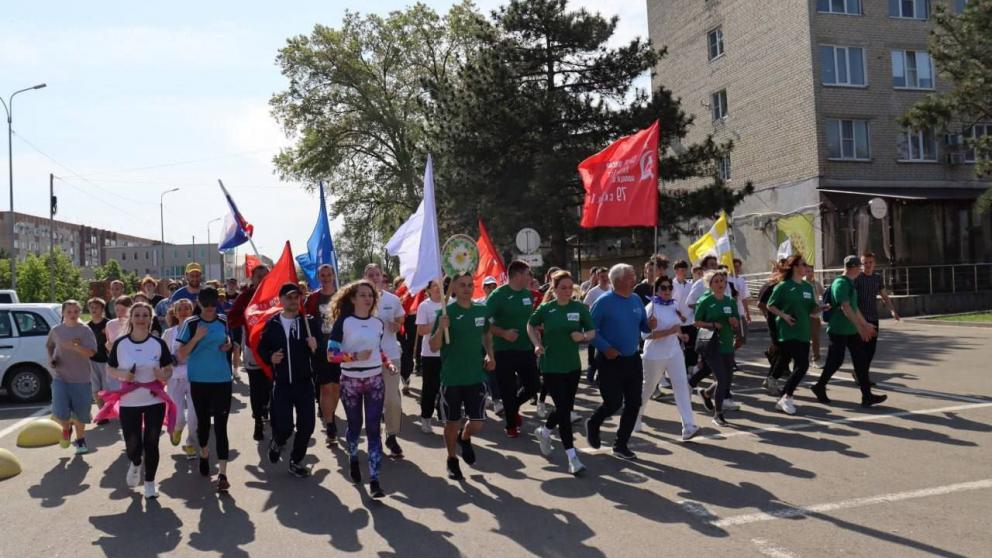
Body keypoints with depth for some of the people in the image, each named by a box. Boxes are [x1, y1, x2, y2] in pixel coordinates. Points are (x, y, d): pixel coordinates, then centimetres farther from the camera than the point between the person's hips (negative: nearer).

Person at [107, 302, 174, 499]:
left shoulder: (158, 344, -3)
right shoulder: (120, 344, -3)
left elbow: (169, 370, 4)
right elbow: (110, 369, 7)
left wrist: (163, 375, -19)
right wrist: (122, 374, -14)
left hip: (155, 401, 0)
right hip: (129, 402, 0)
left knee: (151, 443, 3)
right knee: (132, 446, 1)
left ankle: (150, 482, 21)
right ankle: (136, 464, 38)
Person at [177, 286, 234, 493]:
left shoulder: (223, 321, 3)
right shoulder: (191, 324, -5)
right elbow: (181, 355, -7)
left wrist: (228, 344, 0)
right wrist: (196, 338, -20)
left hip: (222, 379, 0)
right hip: (199, 380, 0)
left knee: (221, 425, -6)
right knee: (203, 421, 15)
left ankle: (222, 473, -8)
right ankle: (204, 455, 43)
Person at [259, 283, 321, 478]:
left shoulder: (310, 322, 0)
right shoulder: (272, 323, 2)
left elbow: (322, 352, 1)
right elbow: (262, 348, 11)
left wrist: (316, 347, -21)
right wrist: (270, 357, -9)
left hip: (304, 383, 1)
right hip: (281, 384, -1)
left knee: (307, 425, 2)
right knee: (284, 426, -7)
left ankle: (296, 461, 25)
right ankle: (277, 442, 31)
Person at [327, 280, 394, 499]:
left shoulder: (378, 323, 5)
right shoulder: (343, 322, -8)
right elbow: (331, 354, -11)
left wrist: (389, 364, 1)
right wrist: (355, 356, -23)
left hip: (375, 381, 2)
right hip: (350, 382, -2)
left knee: (373, 429, -3)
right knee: (355, 426, 13)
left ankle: (374, 480, -4)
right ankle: (353, 459, 44)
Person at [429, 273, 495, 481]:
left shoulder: (482, 310, 1)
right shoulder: (446, 312, -10)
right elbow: (434, 347, -11)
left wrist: (490, 356, 8)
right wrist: (440, 328, -29)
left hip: (476, 376, 3)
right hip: (451, 378, -3)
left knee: (477, 424, 2)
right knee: (452, 422, 9)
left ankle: (464, 438, 37)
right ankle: (452, 460, 32)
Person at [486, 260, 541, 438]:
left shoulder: (528, 294, 6)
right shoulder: (499, 295, -14)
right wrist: (503, 333, -26)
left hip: (527, 349, 6)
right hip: (505, 351, -6)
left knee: (532, 386, 9)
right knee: (508, 390, 5)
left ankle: (513, 408, 37)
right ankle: (511, 425, 24)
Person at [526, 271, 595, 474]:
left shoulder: (579, 308, -3)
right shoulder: (546, 309, -5)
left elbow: (592, 331, 3)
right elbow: (531, 325, 11)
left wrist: (583, 336, -19)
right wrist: (537, 344, -4)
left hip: (573, 366, 3)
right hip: (551, 367, -3)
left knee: (566, 407, 14)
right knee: (564, 410, -8)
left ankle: (544, 431, 43)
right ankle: (572, 458, -3)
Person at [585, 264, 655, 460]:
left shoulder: (636, 300, 6)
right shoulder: (603, 302, -12)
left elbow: (642, 326, 14)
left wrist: (650, 325, -8)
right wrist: (606, 348, -22)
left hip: (633, 359, 6)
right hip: (610, 361, -6)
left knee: (634, 403, 6)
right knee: (614, 402, -5)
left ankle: (621, 445, 20)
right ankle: (593, 424, 27)